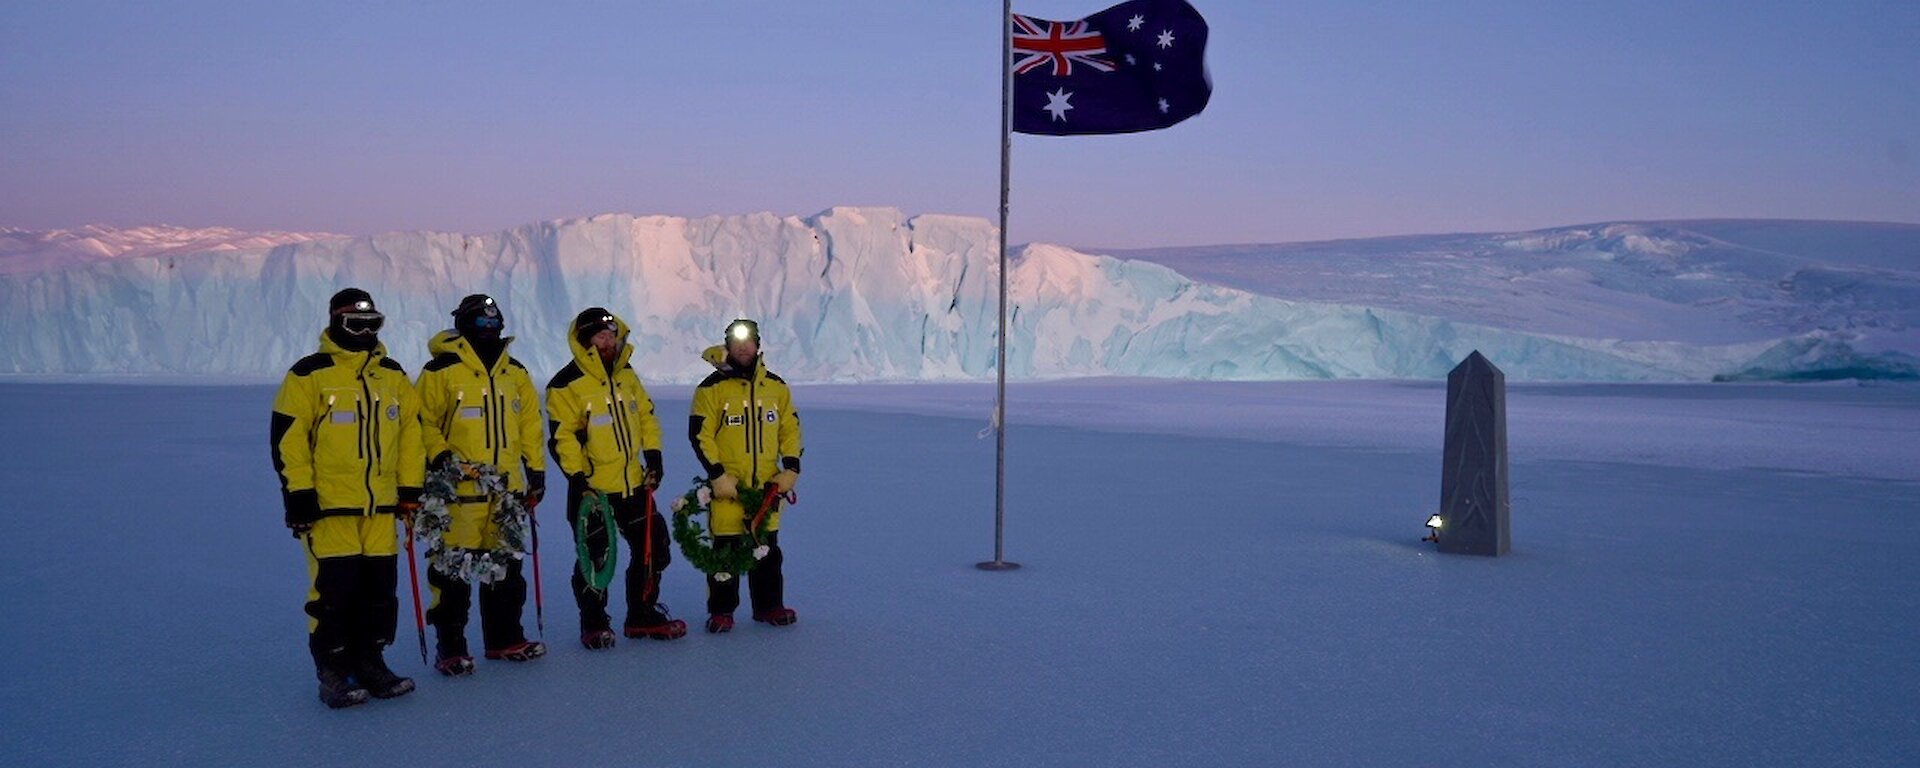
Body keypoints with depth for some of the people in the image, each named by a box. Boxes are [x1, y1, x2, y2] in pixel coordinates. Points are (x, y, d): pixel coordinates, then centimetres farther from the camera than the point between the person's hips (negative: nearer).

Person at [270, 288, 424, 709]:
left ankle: (370, 662, 20)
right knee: (334, 587, -4)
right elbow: (287, 438, -6)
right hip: (328, 504, -5)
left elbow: (411, 432, 18)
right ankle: (332, 673, 7)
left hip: (380, 504, 5)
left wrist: (410, 488, 13)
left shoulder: (393, 376, 13)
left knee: (380, 587, 7)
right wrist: (298, 493, -10)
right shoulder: (309, 375, -3)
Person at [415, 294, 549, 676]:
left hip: (508, 487, 6)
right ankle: (450, 648, 6)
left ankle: (505, 638, 24)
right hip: (459, 489, -6)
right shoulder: (441, 371, -4)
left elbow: (530, 423, 18)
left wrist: (536, 469, 14)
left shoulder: (515, 373, 13)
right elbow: (423, 422, -4)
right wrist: (439, 456, -17)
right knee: (453, 570, -4)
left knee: (507, 566, 13)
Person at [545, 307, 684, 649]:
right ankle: (594, 625, 18)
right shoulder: (566, 386, -12)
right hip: (592, 489, -6)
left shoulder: (627, 375, 9)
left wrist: (653, 454, 6)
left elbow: (646, 415, 16)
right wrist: (576, 476, -20)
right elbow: (561, 437, -15)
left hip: (633, 484, 7)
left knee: (653, 548, 11)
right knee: (594, 558, 1)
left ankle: (643, 617, 25)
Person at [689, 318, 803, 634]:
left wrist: (791, 467, 2)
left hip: (768, 485, 4)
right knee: (725, 549, 0)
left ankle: (769, 605, 22)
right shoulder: (712, 388, -4)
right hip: (727, 486, -3)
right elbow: (699, 434, -6)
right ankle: (721, 611, 11)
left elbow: (790, 428, 13)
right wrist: (717, 475, -12)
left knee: (768, 548, 10)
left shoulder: (776, 387, 8)